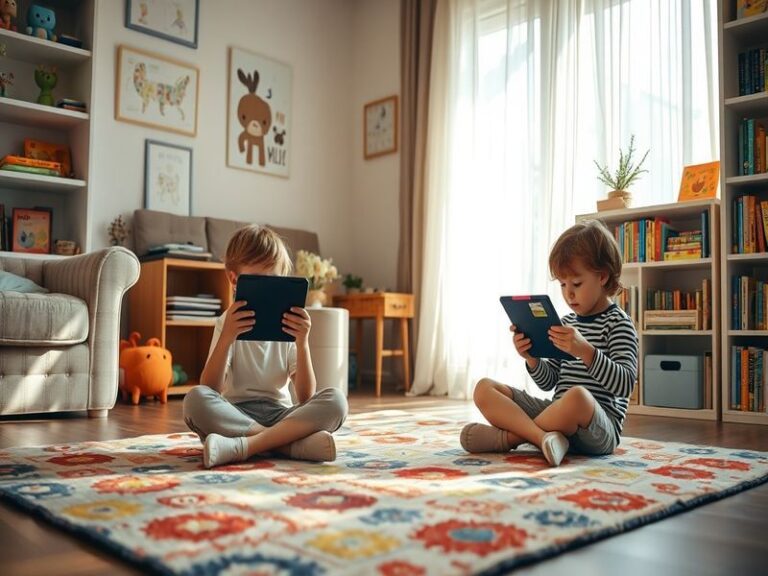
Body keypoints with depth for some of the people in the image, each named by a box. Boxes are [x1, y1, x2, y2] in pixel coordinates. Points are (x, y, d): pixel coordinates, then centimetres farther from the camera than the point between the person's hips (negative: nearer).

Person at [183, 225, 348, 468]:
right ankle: (295, 444, -31)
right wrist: (226, 338, -25)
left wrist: (302, 342, -17)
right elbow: (210, 391, -11)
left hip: (279, 415, 1)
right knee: (195, 398, -31)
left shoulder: (289, 325, 6)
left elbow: (306, 397, -4)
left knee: (335, 400, -24)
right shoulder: (229, 323, 3)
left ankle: (242, 447, -33)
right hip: (235, 415, -1)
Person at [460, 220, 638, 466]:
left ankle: (509, 436, -21)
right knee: (484, 388, -5)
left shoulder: (618, 323, -3)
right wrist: (531, 357, -3)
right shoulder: (567, 323, 16)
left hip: (599, 428, -7)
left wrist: (585, 350, -28)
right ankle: (544, 436, -28)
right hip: (559, 412, 7)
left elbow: (625, 384, -15)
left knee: (578, 395, -42)